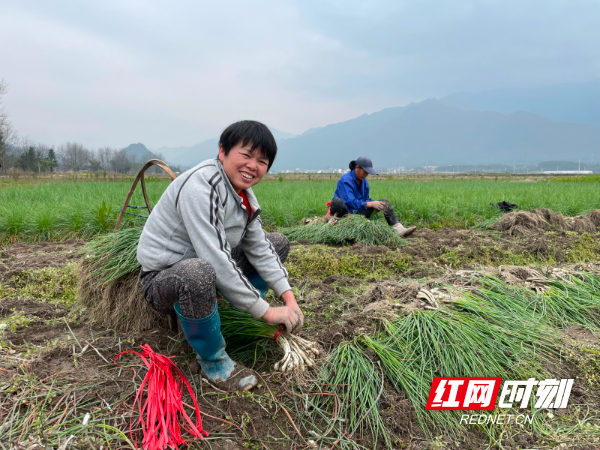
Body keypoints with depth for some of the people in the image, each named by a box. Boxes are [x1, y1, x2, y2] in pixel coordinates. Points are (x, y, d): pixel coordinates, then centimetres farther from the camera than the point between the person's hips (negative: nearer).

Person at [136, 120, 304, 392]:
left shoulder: (244, 192, 1)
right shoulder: (200, 186, -28)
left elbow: (259, 247, 1)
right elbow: (216, 260, -34)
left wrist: (289, 298, -9)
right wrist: (265, 311, -28)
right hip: (161, 279, -8)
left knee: (278, 242, 10)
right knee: (199, 272, -44)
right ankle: (212, 359, -15)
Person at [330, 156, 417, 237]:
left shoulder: (363, 180, 11)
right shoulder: (346, 180, -16)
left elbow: (366, 199, 16)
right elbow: (349, 201, -26)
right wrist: (370, 204, -30)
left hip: (359, 211, 8)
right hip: (347, 212, -8)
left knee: (384, 202, -4)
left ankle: (399, 229, -17)